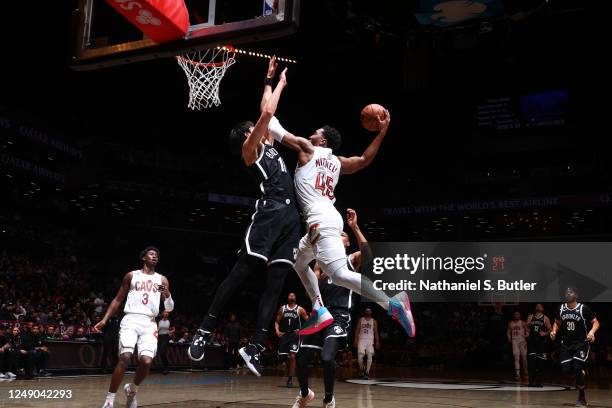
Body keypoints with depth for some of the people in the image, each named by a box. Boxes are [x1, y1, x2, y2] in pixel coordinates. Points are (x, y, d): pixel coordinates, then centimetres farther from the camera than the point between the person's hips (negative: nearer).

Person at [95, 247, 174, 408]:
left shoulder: (162, 279, 14)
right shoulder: (132, 275, 10)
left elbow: (169, 308, 12)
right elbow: (118, 300, 13)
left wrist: (168, 296, -10)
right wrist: (104, 320, 3)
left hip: (149, 324, 2)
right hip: (131, 320, -2)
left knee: (146, 361, -15)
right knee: (124, 358, -19)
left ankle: (132, 389, 15)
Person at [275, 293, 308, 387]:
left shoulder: (300, 309, 2)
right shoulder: (282, 308, 10)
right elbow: (277, 322, 14)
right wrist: (277, 331, -3)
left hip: (295, 335, -3)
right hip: (284, 335, 3)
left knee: (292, 356, -15)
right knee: (283, 357, 0)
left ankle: (290, 379, -7)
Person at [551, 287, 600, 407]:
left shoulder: (584, 308, -10)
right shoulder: (561, 308, 3)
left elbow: (596, 322, -6)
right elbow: (557, 323, 17)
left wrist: (592, 332, -26)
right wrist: (554, 331, -3)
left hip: (581, 343, -4)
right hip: (566, 343, 4)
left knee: (577, 368, -15)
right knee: (566, 370, -5)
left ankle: (582, 398, 3)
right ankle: (582, 374, 31)